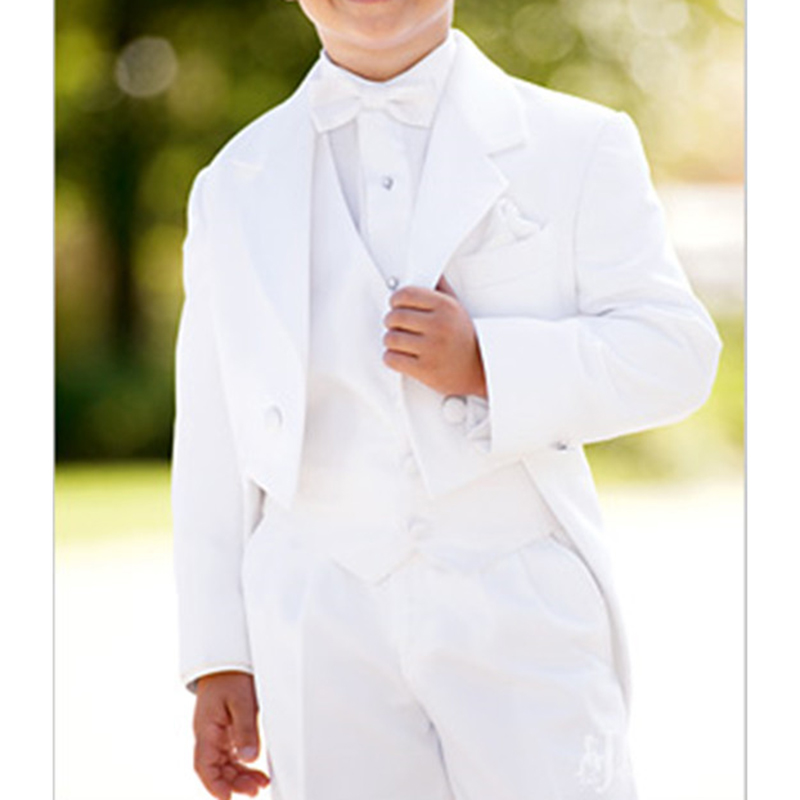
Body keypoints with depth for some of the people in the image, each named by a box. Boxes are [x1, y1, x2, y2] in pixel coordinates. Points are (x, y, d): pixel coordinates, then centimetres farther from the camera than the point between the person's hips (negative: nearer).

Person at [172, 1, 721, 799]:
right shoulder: (236, 187, 13)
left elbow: (676, 352, -1)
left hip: (520, 613, -2)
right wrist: (218, 659, 7)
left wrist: (486, 362, -15)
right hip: (323, 632, 2)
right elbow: (215, 448, 11)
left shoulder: (577, 145, 6)